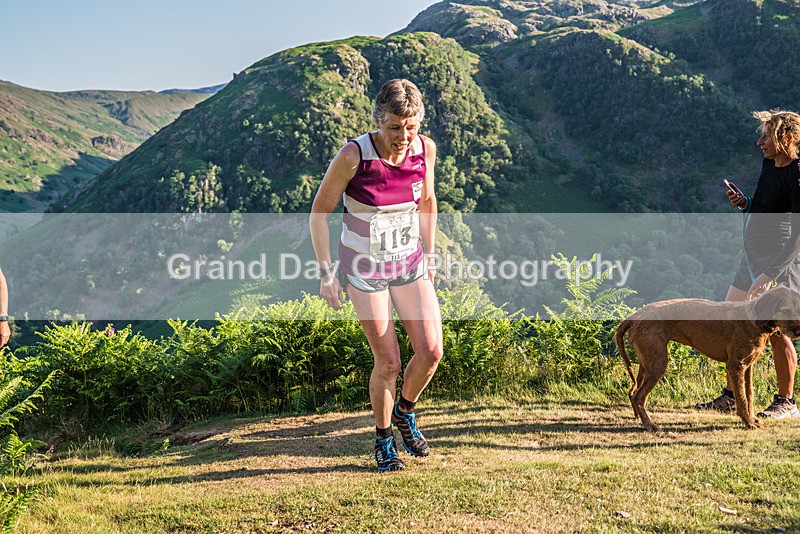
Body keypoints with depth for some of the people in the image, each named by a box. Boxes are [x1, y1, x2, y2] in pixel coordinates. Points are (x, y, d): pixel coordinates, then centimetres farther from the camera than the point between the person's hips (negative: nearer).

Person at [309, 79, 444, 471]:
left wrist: (428, 255, 11)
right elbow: (319, 213, -14)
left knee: (431, 351, -3)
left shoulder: (425, 149, -11)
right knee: (388, 362, -1)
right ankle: (384, 441, 25)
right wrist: (326, 273, -13)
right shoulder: (353, 155, -24)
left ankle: (404, 413, 29)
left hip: (409, 264, 4)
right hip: (364, 269, -4)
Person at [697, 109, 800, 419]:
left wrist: (769, 274, -28)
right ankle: (730, 397, 20)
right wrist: (744, 204, 2)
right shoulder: (769, 163, 8)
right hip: (753, 259, 9)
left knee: (774, 331, -7)